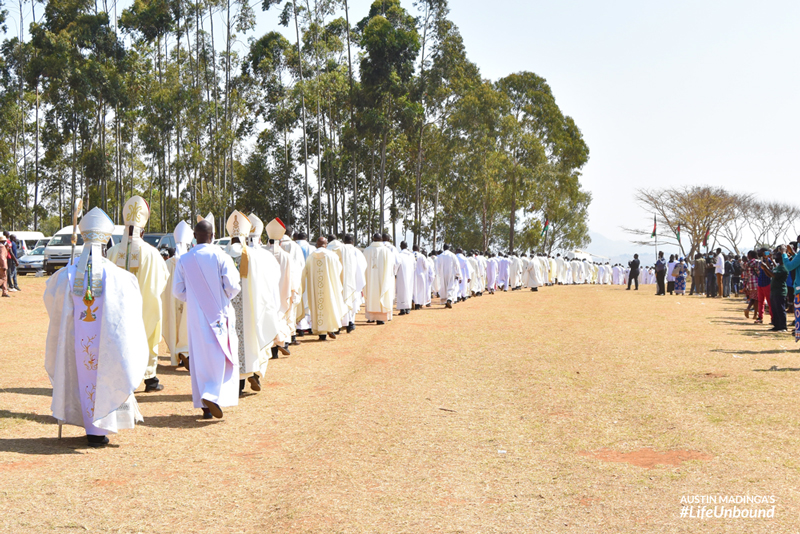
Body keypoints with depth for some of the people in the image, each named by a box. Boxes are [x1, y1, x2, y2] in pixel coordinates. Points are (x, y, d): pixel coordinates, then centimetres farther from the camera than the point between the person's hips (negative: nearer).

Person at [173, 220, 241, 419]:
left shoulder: (184, 260, -1)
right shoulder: (220, 256, -9)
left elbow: (178, 291, 2)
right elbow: (232, 286, -13)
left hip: (196, 316, 3)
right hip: (219, 314, -3)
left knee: (200, 359, 9)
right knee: (220, 356, 4)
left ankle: (205, 406, 12)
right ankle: (212, 395, -16)